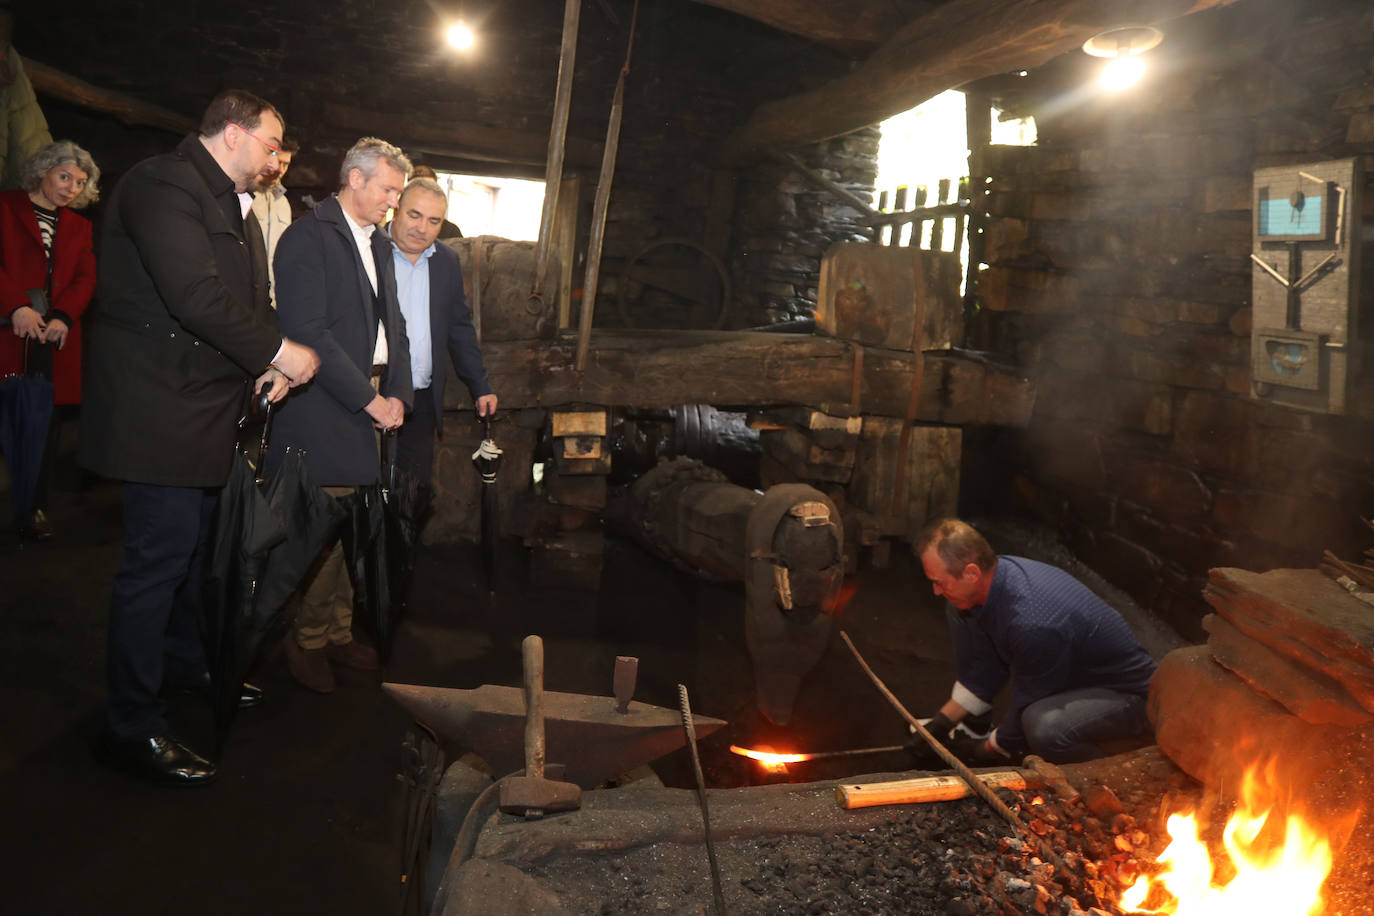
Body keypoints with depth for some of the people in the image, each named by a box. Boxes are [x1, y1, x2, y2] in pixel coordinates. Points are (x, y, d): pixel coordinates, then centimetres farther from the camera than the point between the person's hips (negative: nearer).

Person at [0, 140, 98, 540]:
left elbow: (85, 278, 10)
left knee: (44, 423, 1)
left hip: (54, 333, 4)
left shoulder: (79, 226, 20)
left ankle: (32, 508, 8)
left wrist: (64, 317, -7)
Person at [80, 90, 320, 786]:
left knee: (193, 543, 21)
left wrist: (270, 359, 0)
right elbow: (195, 295, -26)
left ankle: (183, 659, 41)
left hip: (205, 403, 10)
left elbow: (248, 297, 18)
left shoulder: (231, 202, 17)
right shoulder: (164, 184, -16)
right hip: (159, 407, -10)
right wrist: (277, 351, -19)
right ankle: (131, 727, 4)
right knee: (159, 555, -6)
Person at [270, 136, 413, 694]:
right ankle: (307, 643, 13)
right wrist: (369, 399, -16)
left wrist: (396, 395, 3)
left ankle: (339, 633, 23)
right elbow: (308, 333, -17)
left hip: (369, 407, 7)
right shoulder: (307, 238, -8)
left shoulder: (378, 245, 18)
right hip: (323, 414, -7)